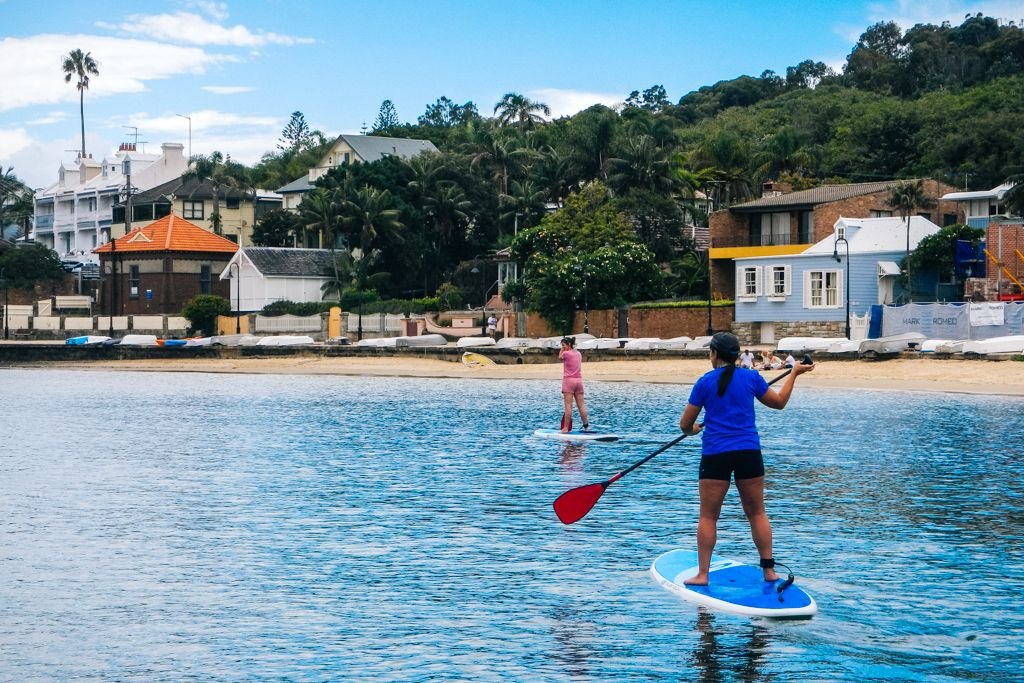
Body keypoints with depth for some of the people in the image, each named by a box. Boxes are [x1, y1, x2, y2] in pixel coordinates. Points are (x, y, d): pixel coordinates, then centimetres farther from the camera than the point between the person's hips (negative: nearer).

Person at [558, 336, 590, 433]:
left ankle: (566, 428, -8)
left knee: (568, 405, -7)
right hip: (579, 381, 6)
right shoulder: (578, 353, 11)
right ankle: (586, 427, 9)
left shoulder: (566, 353, -9)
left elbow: (560, 358, 9)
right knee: (581, 405, 8)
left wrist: (562, 350, 8)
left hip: (568, 381, -6)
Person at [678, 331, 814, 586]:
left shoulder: (705, 382, -1)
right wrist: (794, 374, 29)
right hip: (749, 451, 2)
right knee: (757, 513, 12)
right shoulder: (751, 377, 3)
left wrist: (693, 430, 28)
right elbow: (779, 402, 18)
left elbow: (685, 425, 4)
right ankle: (769, 569, 12)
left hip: (715, 454, -2)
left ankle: (702, 574, 0)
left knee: (708, 516, 4)